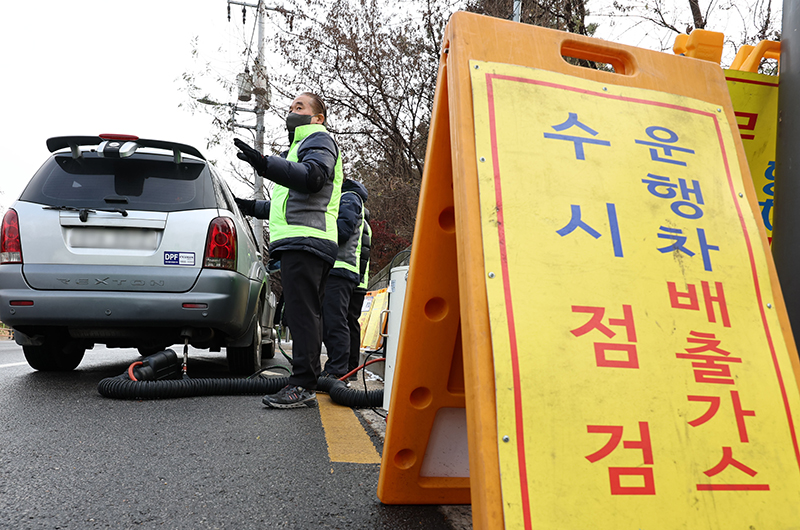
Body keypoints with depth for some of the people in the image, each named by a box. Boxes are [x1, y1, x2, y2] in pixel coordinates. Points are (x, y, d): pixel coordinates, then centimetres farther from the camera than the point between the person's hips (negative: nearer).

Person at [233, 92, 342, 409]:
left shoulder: (319, 139, 4)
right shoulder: (300, 145, 36)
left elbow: (312, 177, -21)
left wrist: (265, 165, -31)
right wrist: (253, 207, 38)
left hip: (305, 241, -11)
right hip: (300, 243, 11)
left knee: (301, 312, -15)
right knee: (306, 314, 9)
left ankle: (302, 385, -15)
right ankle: (306, 383, 15)